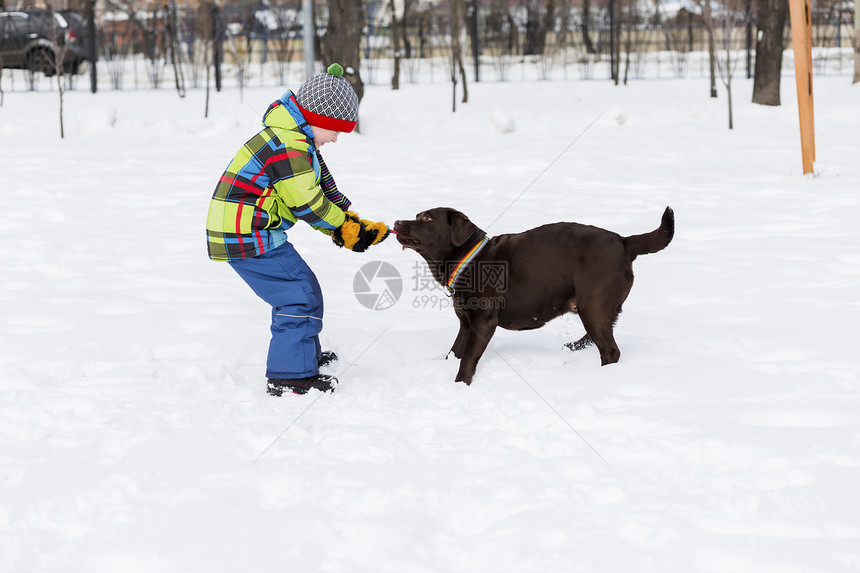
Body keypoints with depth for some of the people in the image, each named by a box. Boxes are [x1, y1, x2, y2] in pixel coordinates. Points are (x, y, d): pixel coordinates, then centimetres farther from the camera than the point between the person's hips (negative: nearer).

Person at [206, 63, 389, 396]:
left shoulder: (296, 141, 16)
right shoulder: (290, 148, -20)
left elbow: (323, 191, 17)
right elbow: (306, 204, -16)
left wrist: (348, 224, 6)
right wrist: (345, 228, -1)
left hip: (237, 230, 11)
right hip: (248, 235, -11)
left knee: (297, 287, 23)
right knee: (300, 295, -10)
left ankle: (304, 354, 38)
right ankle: (290, 376, -8)